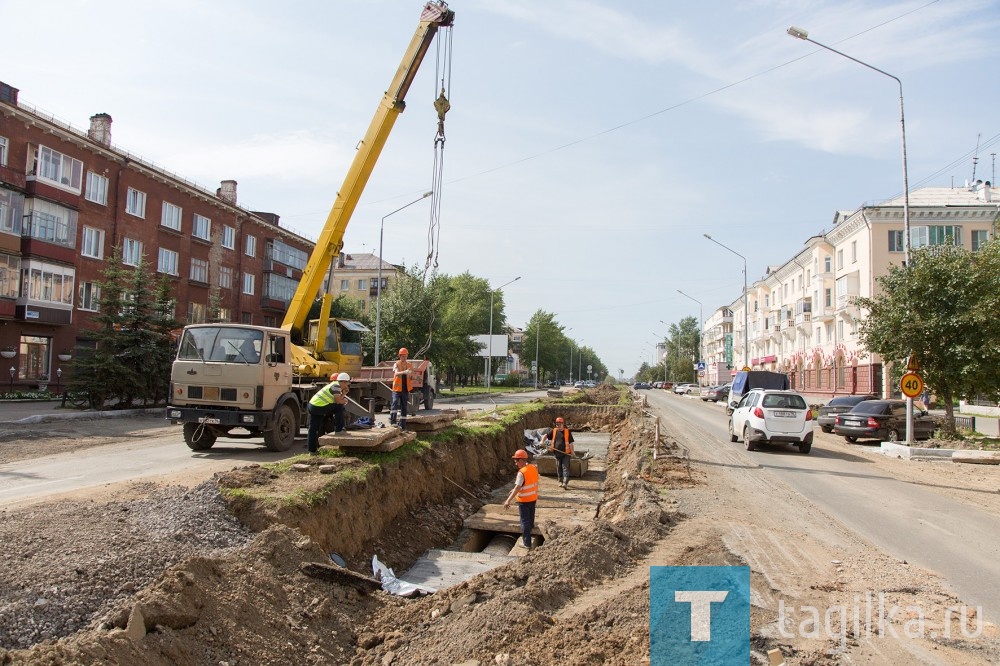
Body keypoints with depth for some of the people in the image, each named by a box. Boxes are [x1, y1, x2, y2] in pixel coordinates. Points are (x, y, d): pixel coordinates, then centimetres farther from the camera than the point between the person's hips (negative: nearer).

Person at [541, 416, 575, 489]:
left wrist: (572, 453, -7)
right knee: (559, 468, 15)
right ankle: (560, 481, 30)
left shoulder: (567, 432, -6)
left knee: (565, 468, -8)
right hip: (557, 453, 4)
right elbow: (546, 435, 7)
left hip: (566, 453, -4)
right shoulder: (554, 431, 4)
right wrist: (542, 441, -13)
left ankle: (565, 483, -13)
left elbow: (571, 443, -5)